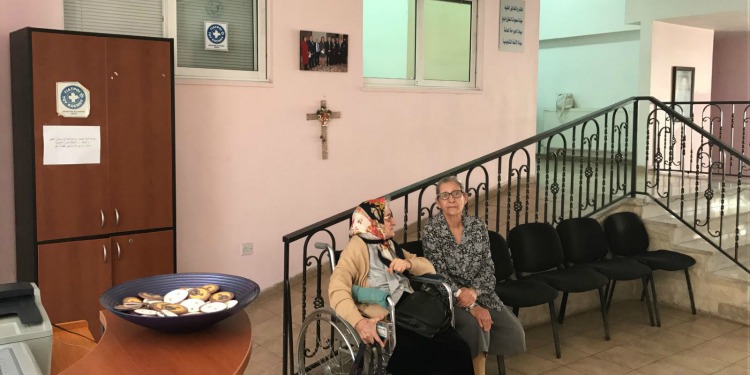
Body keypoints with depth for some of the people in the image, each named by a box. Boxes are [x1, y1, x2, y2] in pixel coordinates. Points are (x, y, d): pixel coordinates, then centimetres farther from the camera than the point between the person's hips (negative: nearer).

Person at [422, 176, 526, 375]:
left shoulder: (477, 226, 1)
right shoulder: (431, 230, -12)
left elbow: (488, 266, 0)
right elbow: (439, 275, -17)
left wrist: (474, 291, -21)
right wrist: (472, 306, -23)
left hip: (479, 292, 5)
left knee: (514, 331, -11)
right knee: (475, 325, -32)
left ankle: (478, 359, 12)